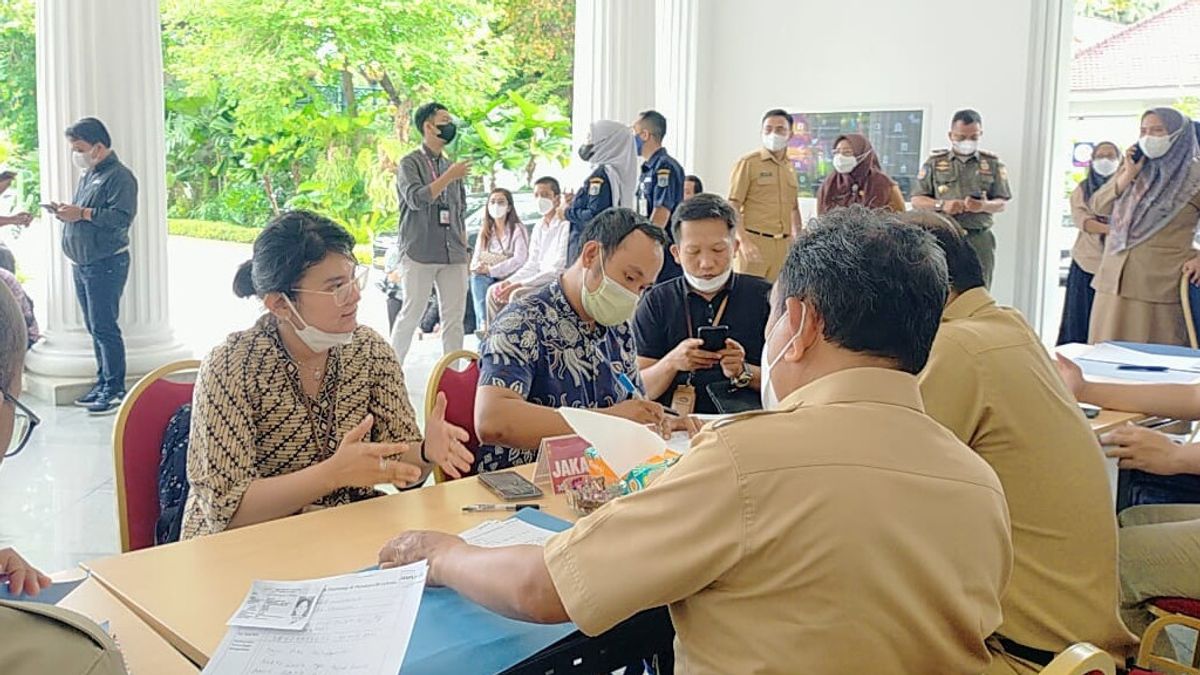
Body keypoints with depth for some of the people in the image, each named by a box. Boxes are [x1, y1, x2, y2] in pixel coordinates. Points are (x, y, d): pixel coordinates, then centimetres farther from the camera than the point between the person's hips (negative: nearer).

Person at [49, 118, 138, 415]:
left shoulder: (120, 176, -12)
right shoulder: (88, 175, 17)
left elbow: (123, 216, -23)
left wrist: (82, 213, -21)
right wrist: (67, 211, 4)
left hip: (107, 265, -9)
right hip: (82, 264, 9)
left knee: (105, 328, -8)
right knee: (95, 327, 13)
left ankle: (116, 389, -1)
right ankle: (103, 382, 21)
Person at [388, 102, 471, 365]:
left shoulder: (451, 166, 15)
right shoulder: (411, 163, 1)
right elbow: (415, 199, -16)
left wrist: (465, 249, 15)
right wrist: (449, 177, -14)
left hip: (453, 255, 5)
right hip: (419, 253, -5)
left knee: (455, 317, 3)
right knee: (411, 314, -3)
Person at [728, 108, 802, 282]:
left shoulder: (790, 167, 17)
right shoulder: (748, 163, -1)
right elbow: (733, 207, -7)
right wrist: (744, 241, -17)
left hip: (784, 246, 5)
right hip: (754, 242, -5)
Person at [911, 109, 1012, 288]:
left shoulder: (993, 164, 10)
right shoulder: (935, 163, 8)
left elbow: (1002, 203, 9)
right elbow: (917, 200, 7)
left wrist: (984, 206, -13)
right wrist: (941, 205, -12)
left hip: (979, 239, 1)